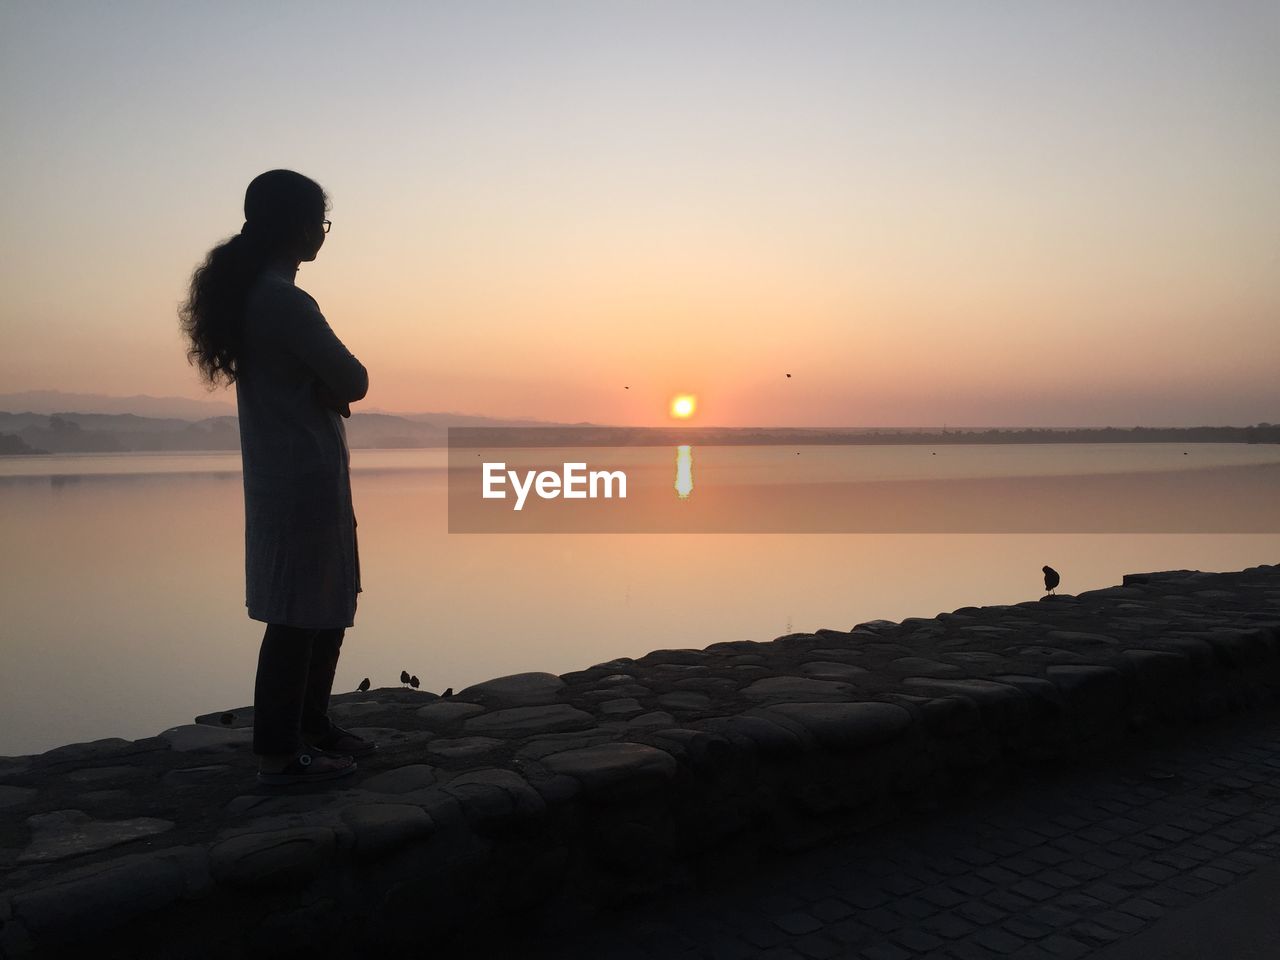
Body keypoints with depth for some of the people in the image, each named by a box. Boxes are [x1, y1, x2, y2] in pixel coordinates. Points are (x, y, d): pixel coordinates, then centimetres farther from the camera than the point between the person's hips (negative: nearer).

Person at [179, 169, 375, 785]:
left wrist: (325, 388, -3)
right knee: (299, 614, -3)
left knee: (329, 604, 17)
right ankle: (280, 752, 6)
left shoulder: (249, 292, 14)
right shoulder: (285, 301, -18)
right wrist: (331, 386, 2)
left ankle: (312, 727, 27)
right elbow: (354, 381, -17)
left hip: (286, 472, 10)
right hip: (304, 476, -10)